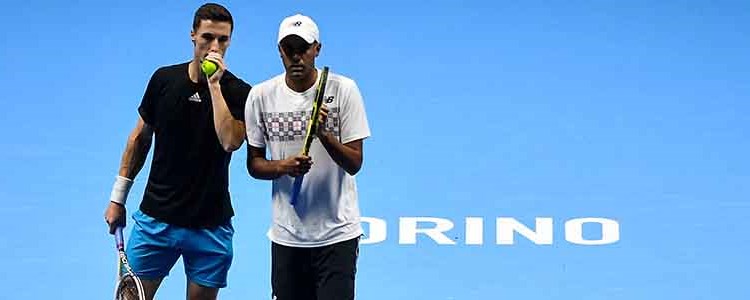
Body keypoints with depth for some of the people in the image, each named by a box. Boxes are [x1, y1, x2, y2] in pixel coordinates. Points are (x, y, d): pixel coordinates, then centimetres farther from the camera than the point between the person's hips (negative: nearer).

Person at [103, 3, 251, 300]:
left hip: (210, 225, -2)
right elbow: (140, 137, 11)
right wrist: (118, 197, 10)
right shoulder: (164, 79, 2)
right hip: (155, 216, 2)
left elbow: (231, 141, -23)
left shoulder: (239, 93, -6)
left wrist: (214, 84, -20)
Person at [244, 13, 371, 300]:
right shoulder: (260, 96, 0)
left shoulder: (344, 89, -7)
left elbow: (354, 164, -8)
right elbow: (254, 164, 6)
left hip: (337, 234, -2)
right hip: (286, 236, 3)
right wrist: (283, 166, -15)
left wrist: (323, 133, -26)